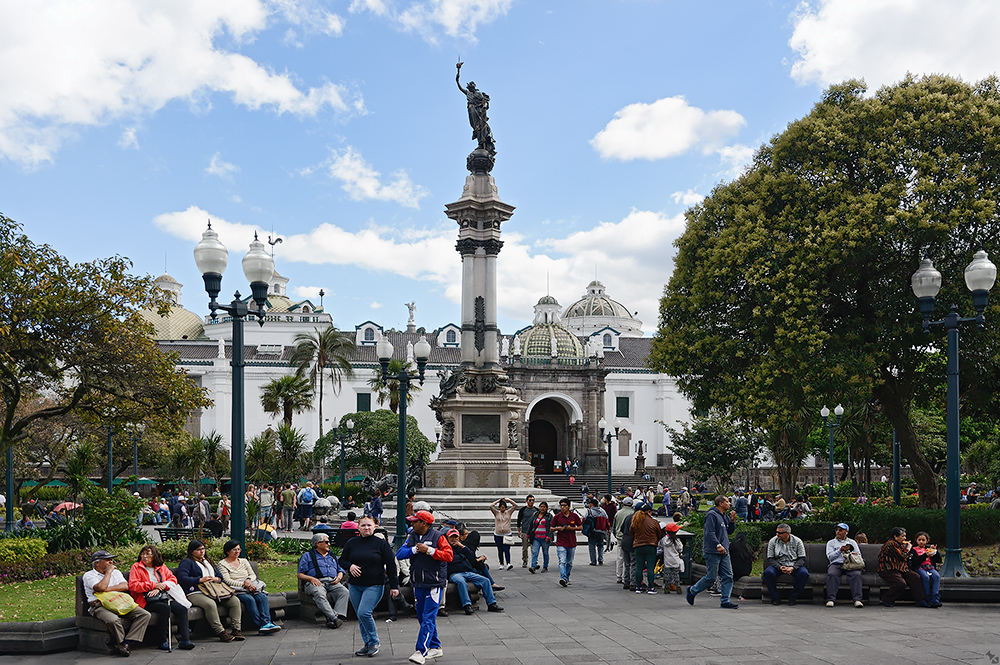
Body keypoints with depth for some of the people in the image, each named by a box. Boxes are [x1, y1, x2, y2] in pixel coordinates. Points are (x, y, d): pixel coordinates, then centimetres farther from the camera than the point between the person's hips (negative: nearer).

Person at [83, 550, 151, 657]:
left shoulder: (116, 572, 24)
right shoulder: (88, 575, 6)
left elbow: (125, 586, 6)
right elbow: (101, 587, -14)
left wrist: (107, 589, -8)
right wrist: (108, 571, -1)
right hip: (100, 606, -6)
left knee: (145, 615, -17)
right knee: (113, 620, -40)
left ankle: (126, 644, -25)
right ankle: (121, 643, -14)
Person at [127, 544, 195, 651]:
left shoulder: (161, 567, 19)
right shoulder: (136, 567, 7)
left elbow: (173, 580, 11)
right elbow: (133, 586, -6)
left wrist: (160, 587, -8)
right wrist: (154, 585, -9)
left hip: (163, 597, 5)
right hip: (146, 601, -5)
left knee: (182, 609, -20)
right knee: (165, 608, -34)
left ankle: (185, 640, -21)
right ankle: (162, 641, -26)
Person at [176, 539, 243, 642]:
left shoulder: (208, 561, 29)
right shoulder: (186, 562, 7)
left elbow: (220, 575, 27)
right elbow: (182, 578, -9)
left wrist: (216, 579, 1)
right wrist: (200, 580, -15)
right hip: (195, 593, -7)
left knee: (235, 600, -14)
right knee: (210, 604, -39)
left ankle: (237, 629, -14)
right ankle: (220, 632, -34)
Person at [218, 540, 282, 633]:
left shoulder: (244, 561, 23)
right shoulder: (222, 564, 6)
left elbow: (253, 575, 15)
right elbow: (228, 581, -7)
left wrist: (248, 580, -10)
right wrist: (244, 584, -19)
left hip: (250, 586, 5)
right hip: (236, 590, -5)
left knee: (262, 597, -27)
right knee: (250, 599, -35)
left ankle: (266, 623, -39)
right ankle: (260, 626, -38)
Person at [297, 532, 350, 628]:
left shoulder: (333, 556, 32)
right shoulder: (307, 556, 18)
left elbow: (340, 571, 29)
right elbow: (300, 575, 10)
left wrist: (339, 577, 4)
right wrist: (311, 578, -10)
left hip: (332, 582, 3)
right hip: (315, 583, -3)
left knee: (345, 592, -31)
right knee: (320, 595, -40)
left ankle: (339, 616, -48)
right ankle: (333, 617, -52)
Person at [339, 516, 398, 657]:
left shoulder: (381, 543, -2)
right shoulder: (351, 543, 8)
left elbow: (391, 565, -1)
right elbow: (342, 560, 16)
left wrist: (394, 586, -4)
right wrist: (350, 566, -8)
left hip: (374, 586, -5)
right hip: (355, 587, 5)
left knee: (364, 613, -18)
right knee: (360, 617, 8)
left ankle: (374, 642, 0)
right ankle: (368, 645, 20)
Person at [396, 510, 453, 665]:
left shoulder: (438, 536, -7)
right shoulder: (412, 536, 10)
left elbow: (449, 555, -15)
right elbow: (399, 554, 3)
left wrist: (429, 550, -20)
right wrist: (414, 550, -12)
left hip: (434, 584, -7)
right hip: (418, 584, 7)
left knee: (428, 618, -11)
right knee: (422, 617, 13)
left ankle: (421, 651, -15)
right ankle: (435, 647, 26)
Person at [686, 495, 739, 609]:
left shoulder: (725, 516, 17)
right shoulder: (712, 515, -12)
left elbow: (730, 531, 22)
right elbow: (710, 533, -19)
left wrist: (732, 520, 6)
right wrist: (718, 545, -27)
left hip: (724, 552, 9)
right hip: (712, 552, -9)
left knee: (728, 576, 1)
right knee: (711, 577, -4)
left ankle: (725, 601, 5)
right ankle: (692, 590, 15)